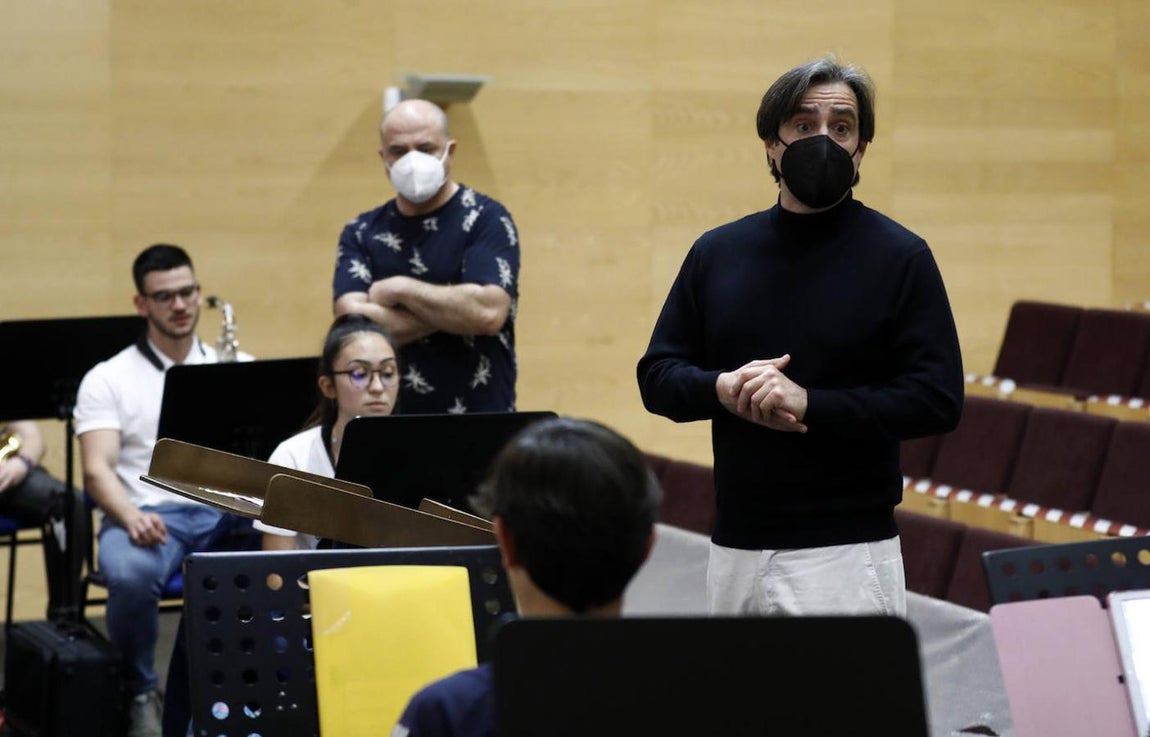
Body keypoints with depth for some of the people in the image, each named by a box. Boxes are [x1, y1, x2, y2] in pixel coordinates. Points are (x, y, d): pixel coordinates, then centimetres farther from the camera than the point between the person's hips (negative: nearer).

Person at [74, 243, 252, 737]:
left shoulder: (238, 367, 17)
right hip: (148, 515, -2)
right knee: (131, 575, -39)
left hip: (227, 511, 2)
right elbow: (97, 469, -4)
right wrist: (131, 517, -26)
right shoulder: (106, 380, 8)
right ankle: (141, 692, -8)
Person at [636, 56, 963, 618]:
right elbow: (657, 374, 13)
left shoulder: (900, 257, -1)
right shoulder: (717, 252, 11)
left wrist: (809, 402, -18)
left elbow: (938, 399, -8)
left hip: (846, 552, -4)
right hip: (733, 547, 4)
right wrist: (722, 389, -10)